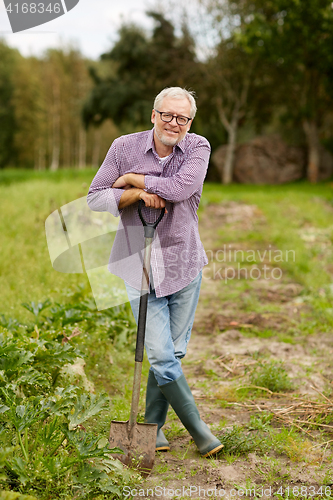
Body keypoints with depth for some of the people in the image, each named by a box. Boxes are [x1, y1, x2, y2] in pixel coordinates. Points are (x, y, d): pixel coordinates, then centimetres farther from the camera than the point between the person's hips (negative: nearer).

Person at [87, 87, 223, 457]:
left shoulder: (198, 148, -4)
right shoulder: (125, 147, -3)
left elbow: (182, 187, -22)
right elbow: (95, 198, -3)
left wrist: (132, 178, -12)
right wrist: (137, 194, -18)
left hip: (184, 264, 2)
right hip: (140, 266, -1)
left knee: (173, 353, 10)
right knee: (161, 357, -7)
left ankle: (152, 425, 28)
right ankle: (197, 428, 9)